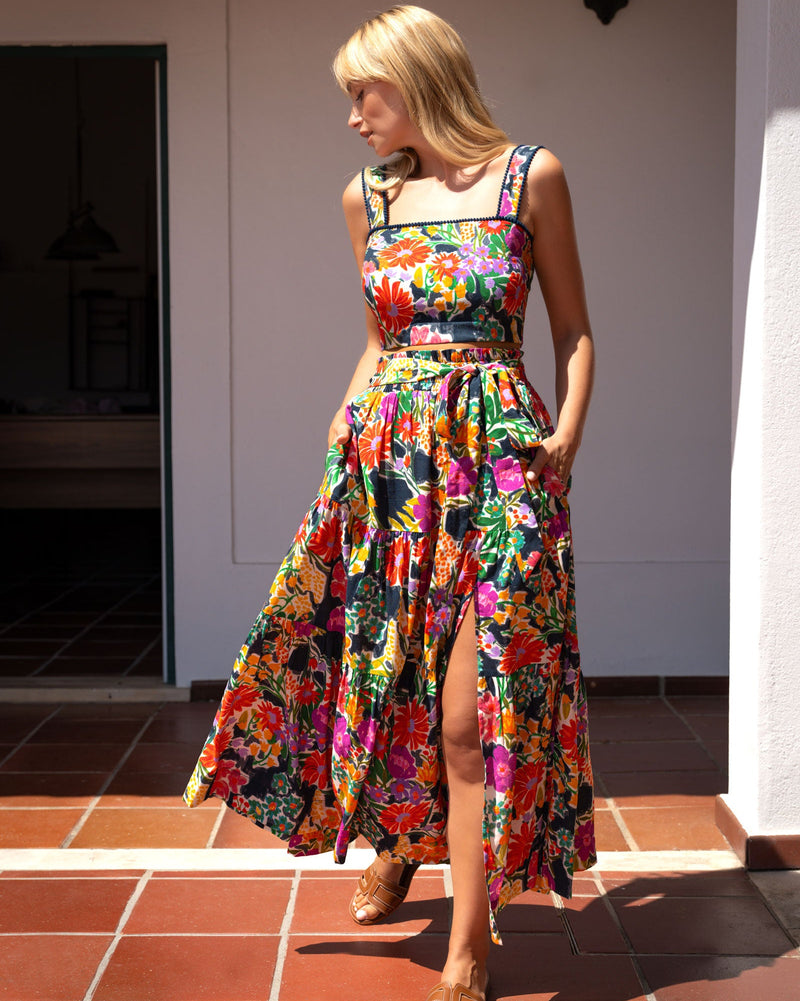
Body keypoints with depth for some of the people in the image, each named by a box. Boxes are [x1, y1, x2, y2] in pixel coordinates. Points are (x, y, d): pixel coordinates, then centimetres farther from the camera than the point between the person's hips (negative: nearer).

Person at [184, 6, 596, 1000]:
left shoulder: (530, 176, -1)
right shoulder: (367, 198, 10)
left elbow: (573, 328, 4)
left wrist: (566, 435, -7)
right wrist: (345, 427, 11)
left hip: (496, 457, -4)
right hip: (383, 455, 4)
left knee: (471, 705, -4)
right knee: (384, 667, 11)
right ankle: (396, 846, 39)